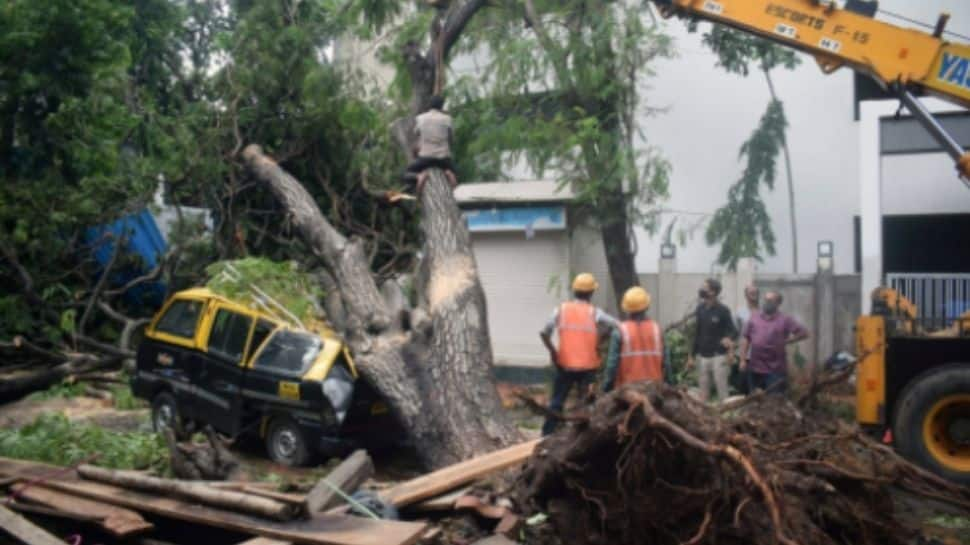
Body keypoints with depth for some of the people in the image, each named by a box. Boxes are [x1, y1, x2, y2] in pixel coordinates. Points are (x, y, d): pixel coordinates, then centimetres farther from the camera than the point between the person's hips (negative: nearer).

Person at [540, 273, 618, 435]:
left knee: (556, 402, 12)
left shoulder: (561, 310, -1)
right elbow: (617, 327, -13)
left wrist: (552, 351, 6)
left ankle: (546, 436, 12)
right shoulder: (594, 313, -5)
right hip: (588, 367, -1)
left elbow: (544, 333, -8)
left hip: (565, 365, 2)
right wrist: (600, 337, -1)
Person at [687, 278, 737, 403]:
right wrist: (692, 356, 12)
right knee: (703, 391, 9)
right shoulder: (700, 309, 7)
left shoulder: (722, 310, -8)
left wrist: (729, 339, -31)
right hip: (702, 356, 5)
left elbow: (733, 331, -7)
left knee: (722, 390, -2)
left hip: (718, 356, -5)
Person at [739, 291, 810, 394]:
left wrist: (786, 341, -6)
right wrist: (743, 359, 1)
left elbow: (804, 333, -4)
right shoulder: (754, 317, 7)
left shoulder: (785, 320, -2)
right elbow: (745, 338, 7)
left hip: (775, 369, -4)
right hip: (755, 368, 4)